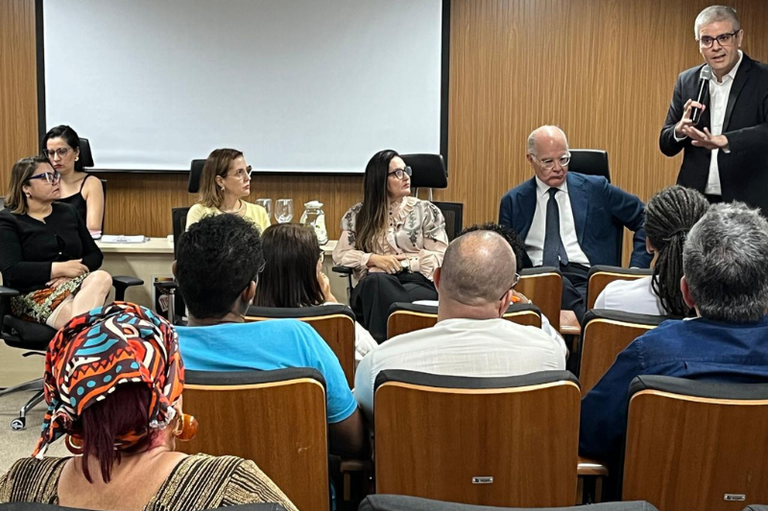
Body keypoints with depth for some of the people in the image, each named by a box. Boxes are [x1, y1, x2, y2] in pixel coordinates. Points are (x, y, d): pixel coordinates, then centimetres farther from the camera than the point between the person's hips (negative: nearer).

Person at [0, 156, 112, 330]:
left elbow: (95, 254, 17)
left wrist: (72, 272, -6)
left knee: (102, 278, -34)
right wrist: (61, 269, -13)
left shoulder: (68, 212, 19)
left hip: (75, 284, 6)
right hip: (34, 294, -5)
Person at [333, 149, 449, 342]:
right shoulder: (359, 214, 14)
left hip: (419, 282, -1)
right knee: (376, 281, -37)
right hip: (376, 284, 2)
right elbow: (340, 254, 10)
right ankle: (379, 344, -26)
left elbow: (441, 258, 5)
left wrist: (404, 262, -7)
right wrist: (375, 259, -6)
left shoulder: (425, 210, 10)